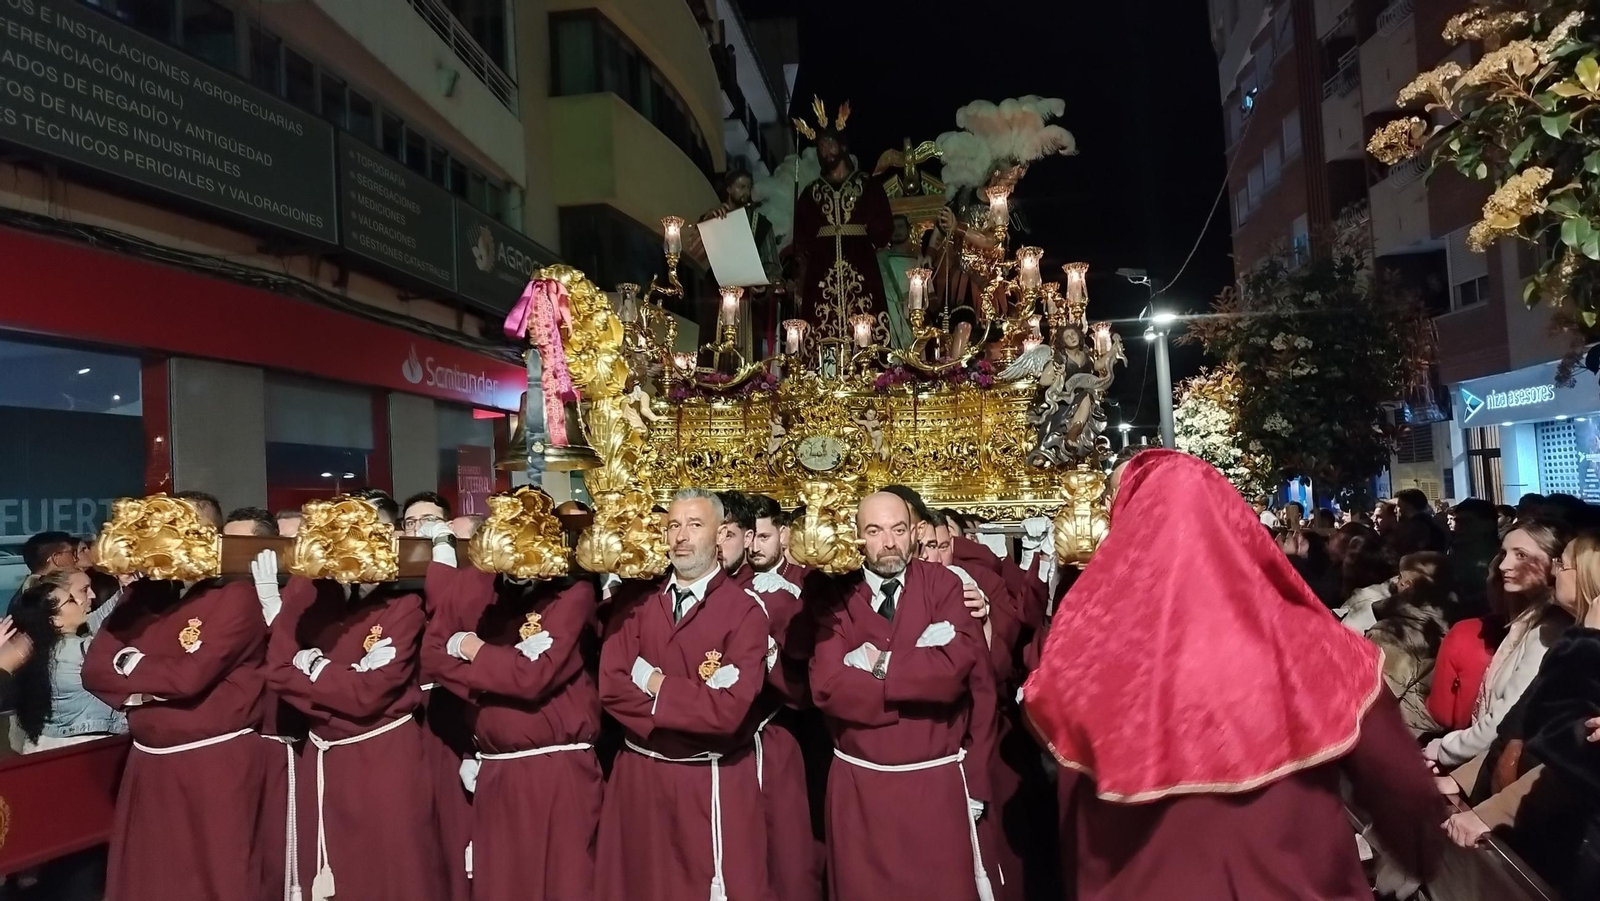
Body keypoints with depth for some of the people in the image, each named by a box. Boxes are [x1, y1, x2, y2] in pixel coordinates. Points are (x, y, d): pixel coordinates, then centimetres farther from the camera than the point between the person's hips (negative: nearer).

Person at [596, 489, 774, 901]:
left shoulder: (744, 611, -12)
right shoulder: (633, 600, 2)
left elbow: (728, 709, -21)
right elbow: (612, 687, -8)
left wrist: (654, 684, -12)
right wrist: (694, 697, -16)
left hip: (714, 783, -4)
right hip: (638, 776, 4)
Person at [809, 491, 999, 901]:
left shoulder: (943, 585, -2)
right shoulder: (837, 601, -1)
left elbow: (961, 665, -17)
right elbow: (827, 687, -14)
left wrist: (880, 665, -13)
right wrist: (925, 674, -14)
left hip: (937, 782, -1)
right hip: (859, 786, 1)